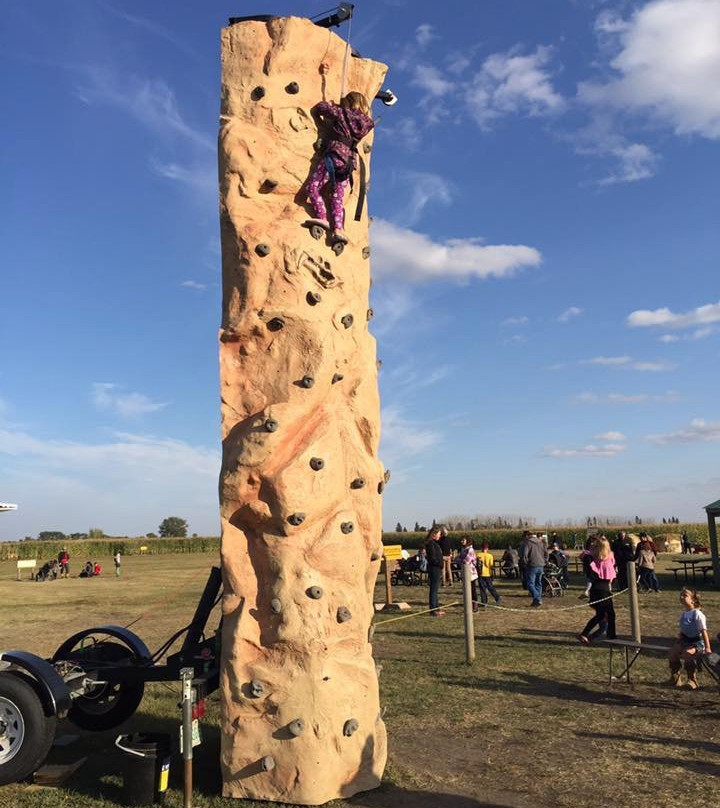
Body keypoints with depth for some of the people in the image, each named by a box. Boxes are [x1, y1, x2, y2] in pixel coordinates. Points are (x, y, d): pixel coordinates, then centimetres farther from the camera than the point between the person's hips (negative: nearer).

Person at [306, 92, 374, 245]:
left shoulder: (342, 113, 4)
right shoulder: (367, 123, 15)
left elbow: (321, 106, 9)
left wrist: (319, 117, 30)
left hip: (334, 154, -5)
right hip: (349, 160, 6)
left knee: (313, 186, -3)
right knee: (338, 197, 6)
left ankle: (322, 218, -19)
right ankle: (338, 228, -7)